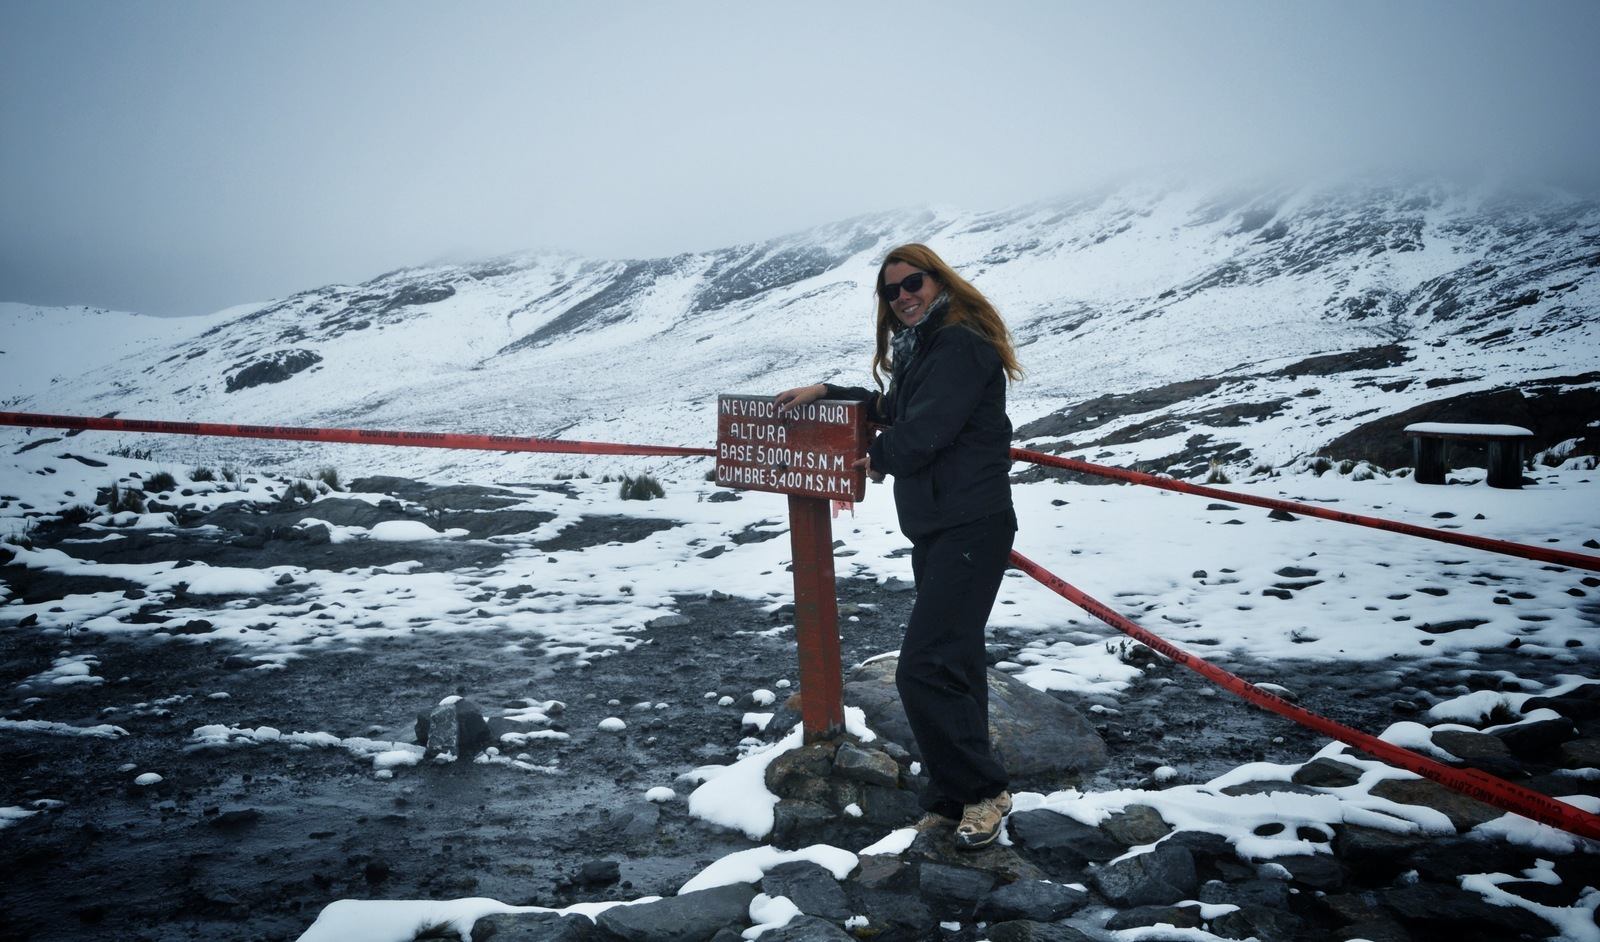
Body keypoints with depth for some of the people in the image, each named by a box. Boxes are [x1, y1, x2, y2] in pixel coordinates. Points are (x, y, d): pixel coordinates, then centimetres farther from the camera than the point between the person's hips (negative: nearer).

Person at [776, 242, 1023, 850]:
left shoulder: (961, 344, -12)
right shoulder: (922, 350, 19)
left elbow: (926, 430, -20)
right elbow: (891, 411, 31)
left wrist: (879, 458, 0)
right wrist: (825, 392, 22)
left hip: (970, 529, -11)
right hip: (934, 527, 11)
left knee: (924, 669, -15)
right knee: (954, 666, 14)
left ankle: (982, 792, 0)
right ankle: (954, 798, 24)